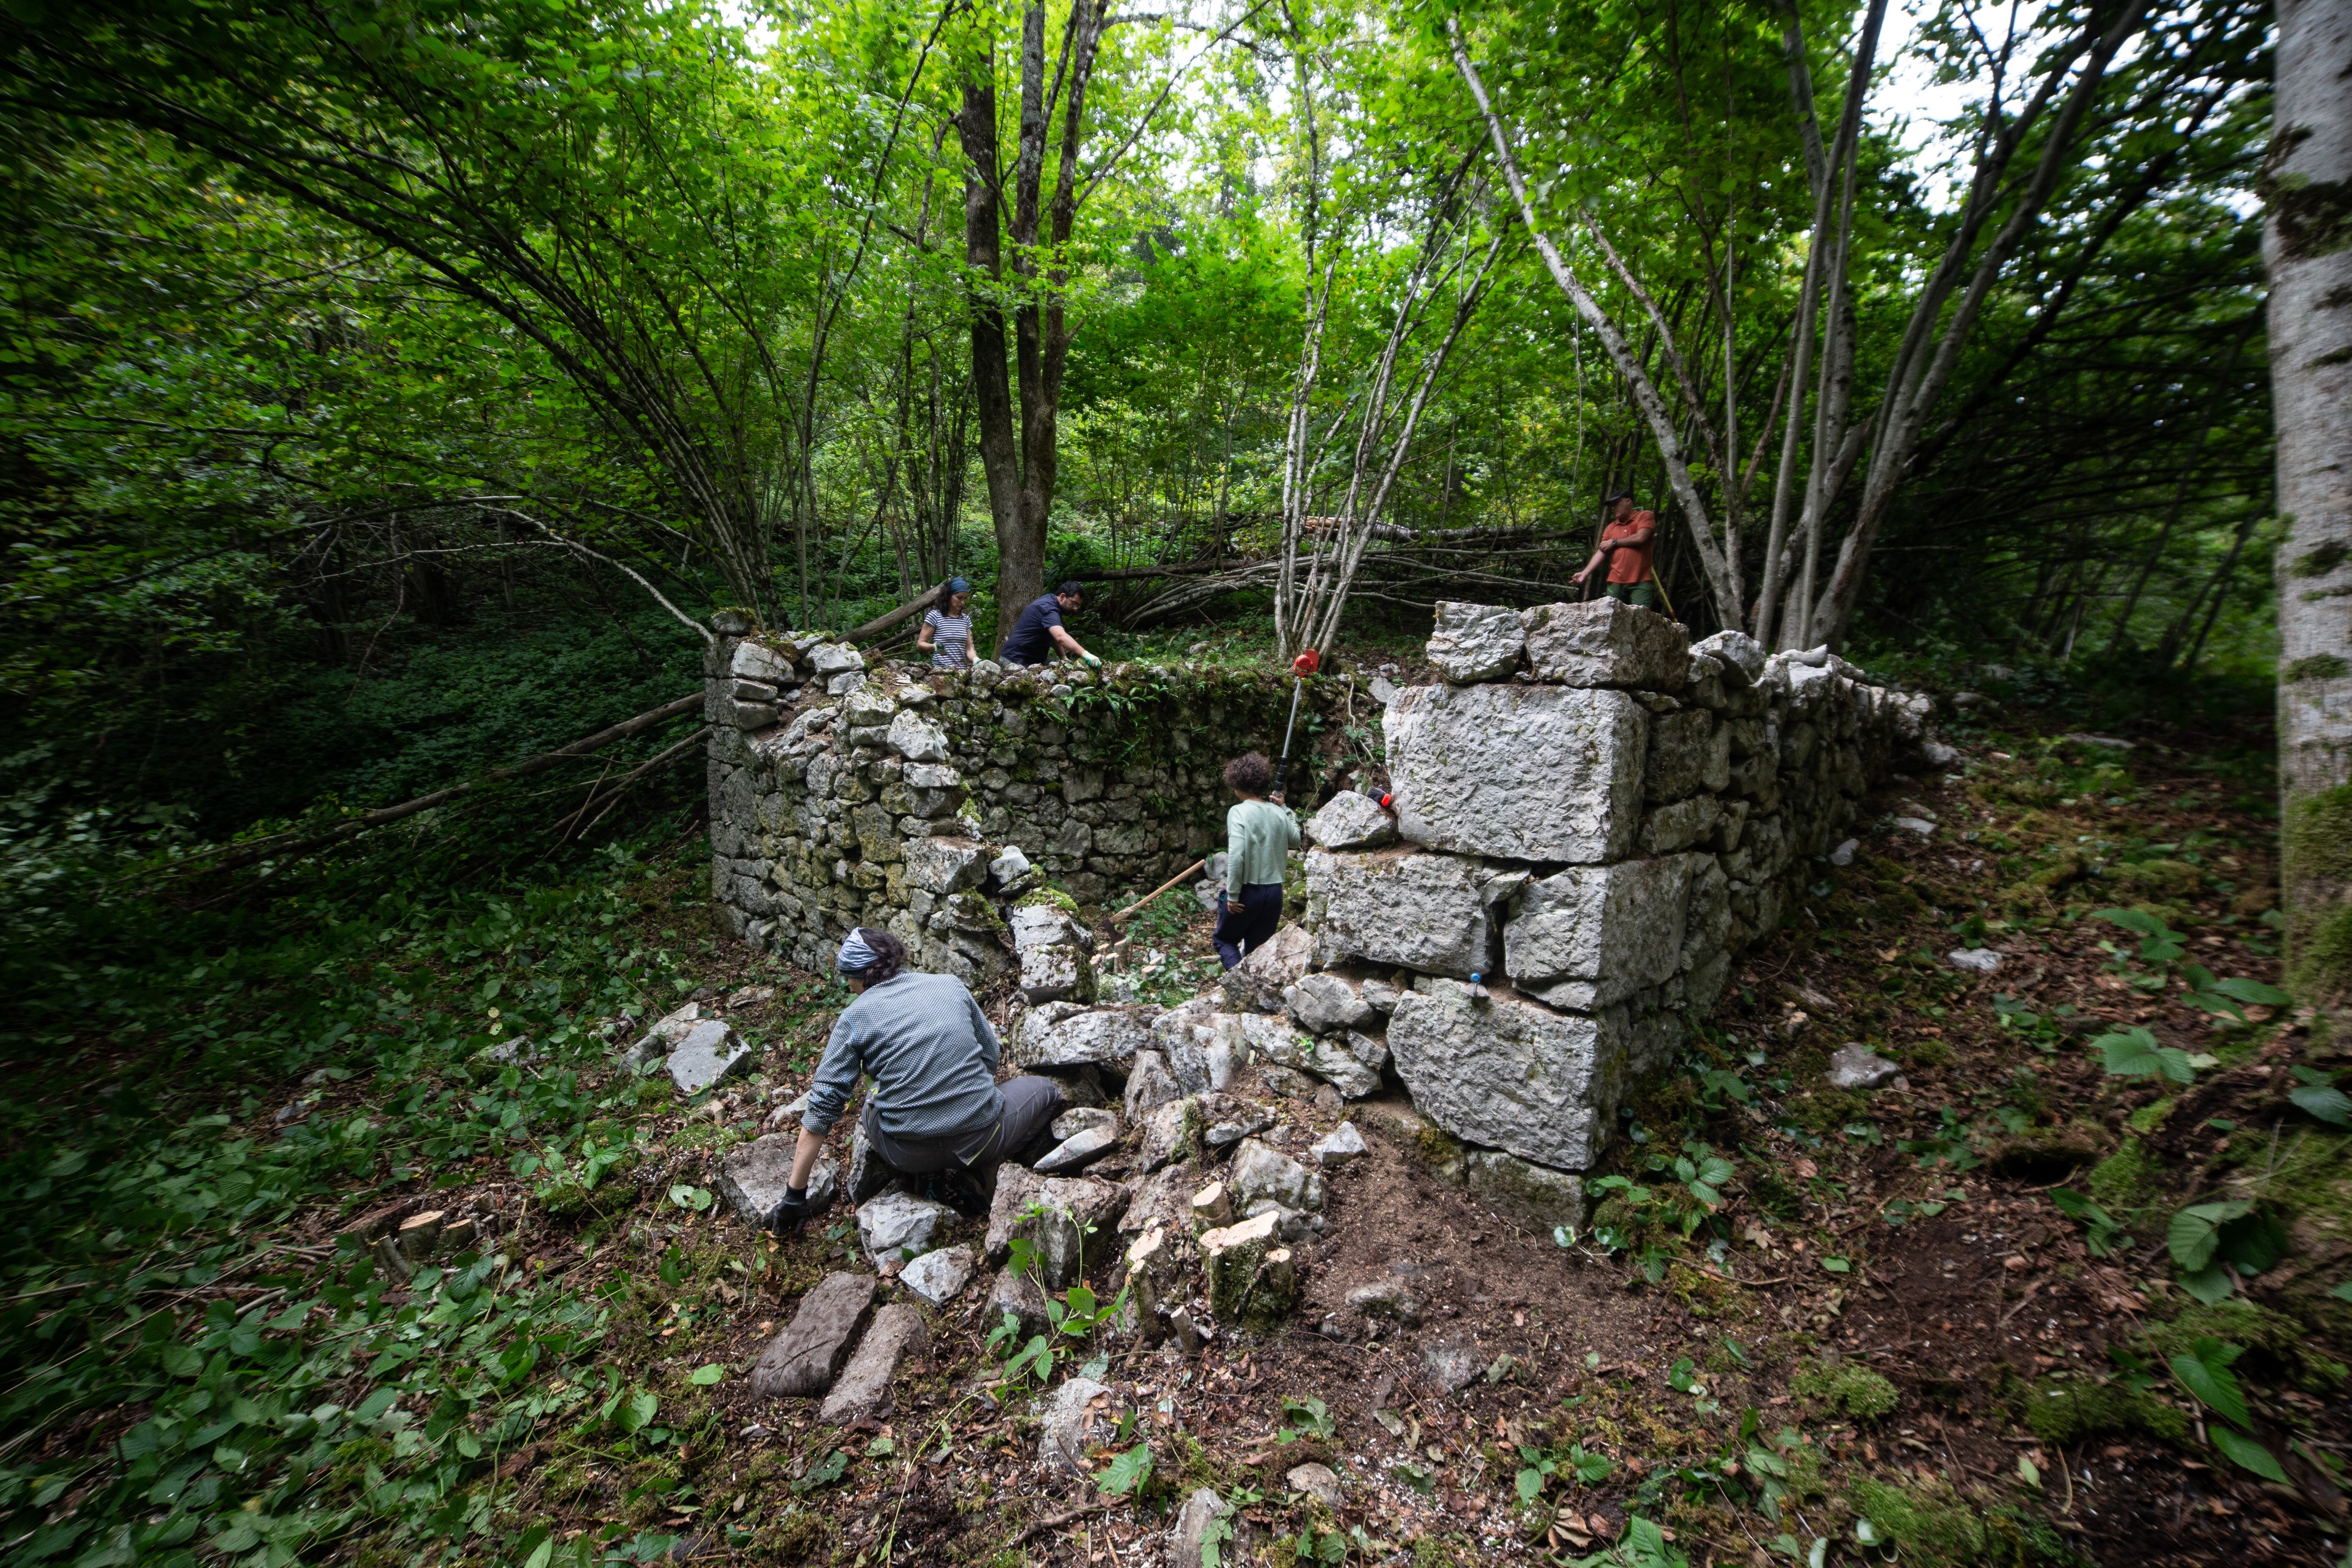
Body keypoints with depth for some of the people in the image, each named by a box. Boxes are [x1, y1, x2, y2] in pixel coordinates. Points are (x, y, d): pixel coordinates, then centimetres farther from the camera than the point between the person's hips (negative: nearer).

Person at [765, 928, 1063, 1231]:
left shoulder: (854, 1017, 2)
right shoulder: (950, 984, 7)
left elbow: (821, 1109, 1)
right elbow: (991, 1056, 16)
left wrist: (794, 1195, 9)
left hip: (908, 1155, 2)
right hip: (979, 1139, -1)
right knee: (1047, 1090, 25)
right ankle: (977, 1174, 6)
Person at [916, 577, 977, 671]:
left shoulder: (966, 619, 12)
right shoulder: (935, 616, -2)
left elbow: (969, 648, 12)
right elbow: (920, 644, 0)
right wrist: (934, 647, -19)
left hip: (962, 670, 4)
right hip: (941, 670, -4)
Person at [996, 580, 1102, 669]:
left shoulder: (1049, 600, 8)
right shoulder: (1049, 609, -25)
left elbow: (1053, 635, 18)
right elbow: (1061, 637, -45)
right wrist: (1085, 655, -57)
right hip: (1016, 661, -11)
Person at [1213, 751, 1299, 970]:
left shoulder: (1238, 812, -13)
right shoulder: (1278, 813, 2)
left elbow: (1236, 856, -22)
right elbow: (1295, 841, 20)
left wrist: (1232, 895, -15)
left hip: (1247, 892, -5)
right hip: (1274, 892, 5)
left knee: (1224, 940, 16)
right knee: (1257, 949, 16)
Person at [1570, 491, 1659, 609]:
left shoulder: (1645, 517, 8)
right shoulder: (1611, 527, 20)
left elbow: (1641, 538, -8)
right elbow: (1601, 552, 11)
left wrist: (1614, 542, 4)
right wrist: (1585, 573, -4)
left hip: (1640, 582, -4)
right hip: (1615, 582, 4)